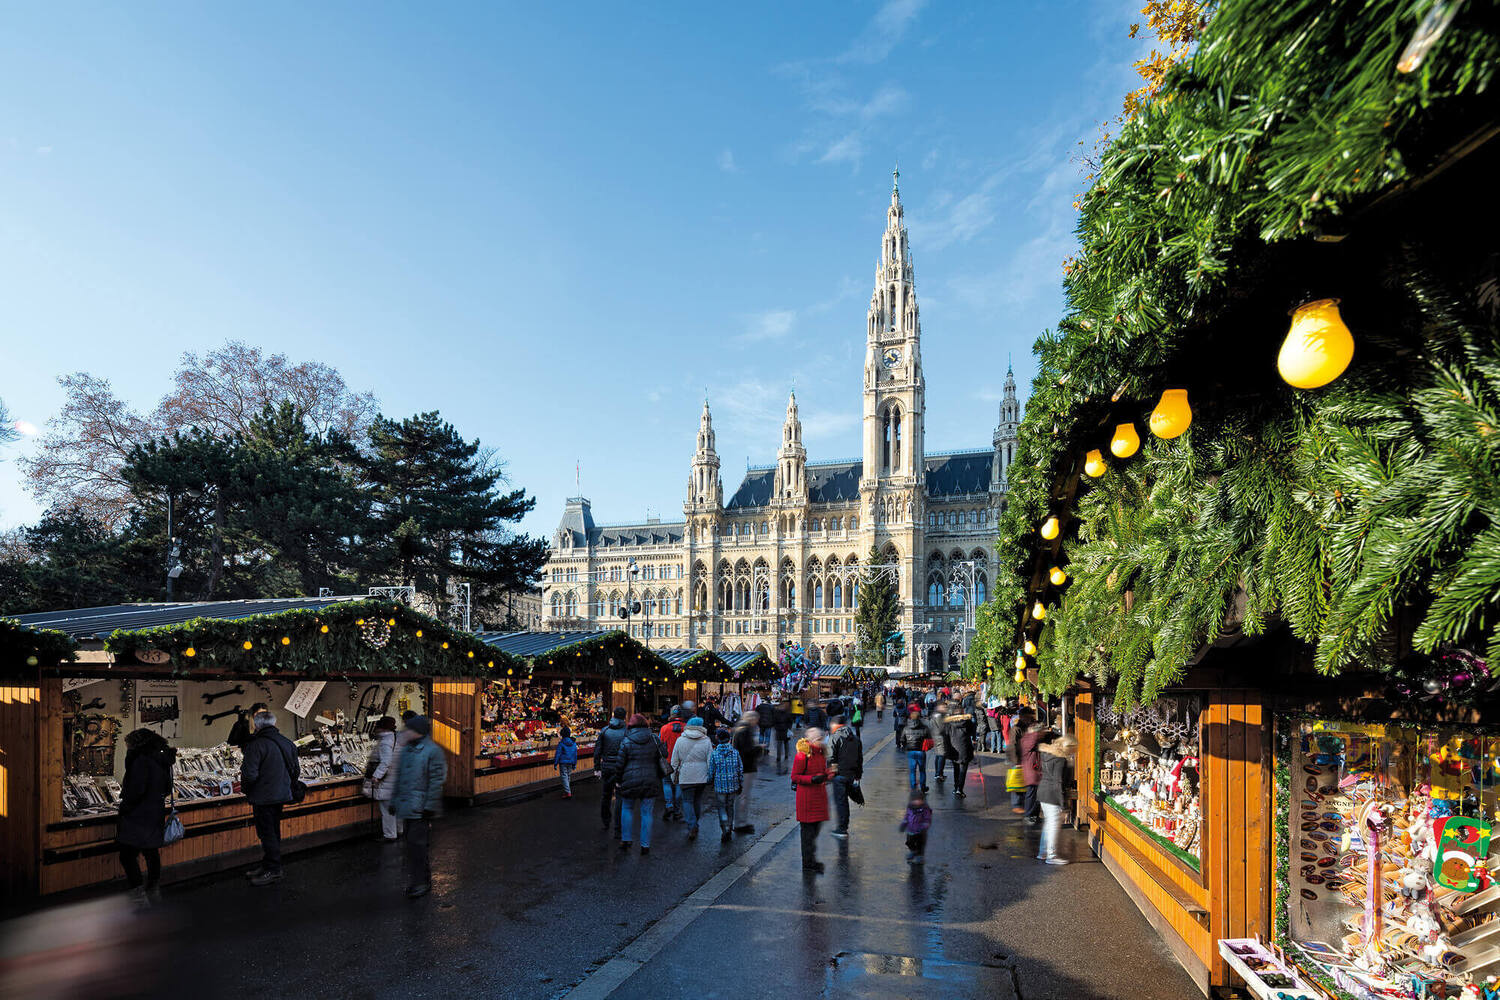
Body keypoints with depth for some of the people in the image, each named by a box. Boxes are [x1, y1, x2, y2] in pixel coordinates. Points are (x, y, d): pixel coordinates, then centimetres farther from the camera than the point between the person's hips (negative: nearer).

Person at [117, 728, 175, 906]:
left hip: (138, 818, -9)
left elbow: (136, 791, -24)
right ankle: (154, 891, 29)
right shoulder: (162, 761, 10)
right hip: (156, 816, 9)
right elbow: (167, 788, 17)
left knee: (128, 856, -5)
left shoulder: (141, 761, -16)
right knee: (152, 853, 18)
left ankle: (139, 897, -9)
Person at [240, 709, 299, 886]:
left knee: (267, 833, 1)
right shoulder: (287, 743, 6)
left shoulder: (256, 745, -18)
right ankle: (267, 865, 29)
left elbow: (250, 775, -22)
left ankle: (273, 870, 6)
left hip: (263, 798, -7)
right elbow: (295, 771, 12)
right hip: (281, 795, 7)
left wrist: (245, 789, -3)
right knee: (273, 831, 18)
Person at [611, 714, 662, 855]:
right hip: (650, 783, 1)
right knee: (647, 813, 7)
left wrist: (617, 780, 8)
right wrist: (660, 778, 13)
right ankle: (645, 846, 8)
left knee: (627, 809, 19)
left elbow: (620, 763, -5)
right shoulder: (654, 740, 0)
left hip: (630, 782, -1)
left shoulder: (626, 741, -6)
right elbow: (661, 761, 3)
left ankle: (625, 840, 18)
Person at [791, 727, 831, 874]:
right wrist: (813, 779, -24)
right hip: (806, 797, -8)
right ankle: (808, 863, 8)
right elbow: (795, 777, -14)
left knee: (816, 828, 13)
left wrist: (829, 774, 3)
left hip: (820, 795, 8)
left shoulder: (821, 753, 11)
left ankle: (811, 859, 26)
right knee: (808, 829, -1)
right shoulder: (802, 755, -16)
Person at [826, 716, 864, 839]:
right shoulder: (856, 738, 12)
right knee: (844, 800, 18)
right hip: (851, 775, 6)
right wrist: (858, 776, 20)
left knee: (839, 802, -2)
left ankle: (841, 830, -3)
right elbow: (860, 759, 15)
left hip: (839, 775, -6)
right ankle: (844, 827, 24)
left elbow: (831, 759, -15)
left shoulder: (834, 738, -9)